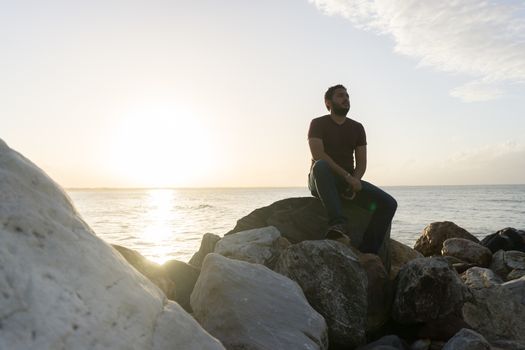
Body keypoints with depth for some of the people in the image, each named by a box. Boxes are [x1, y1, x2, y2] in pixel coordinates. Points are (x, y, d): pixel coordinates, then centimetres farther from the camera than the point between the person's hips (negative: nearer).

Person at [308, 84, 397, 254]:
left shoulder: (357, 128, 13)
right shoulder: (318, 124, 0)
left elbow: (361, 162, 6)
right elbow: (318, 155, -17)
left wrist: (354, 180, -16)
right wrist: (347, 176, -24)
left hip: (350, 181, 4)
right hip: (322, 181, -4)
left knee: (389, 203, -16)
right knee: (321, 165, -40)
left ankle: (368, 251, -13)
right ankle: (338, 223, -49)